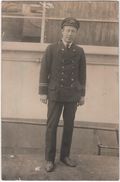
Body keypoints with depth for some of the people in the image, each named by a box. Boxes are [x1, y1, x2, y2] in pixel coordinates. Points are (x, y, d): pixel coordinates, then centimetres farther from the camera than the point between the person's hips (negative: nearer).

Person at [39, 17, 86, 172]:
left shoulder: (79, 51, 5)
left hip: (72, 95, 3)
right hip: (55, 94, -2)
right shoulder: (51, 49, -3)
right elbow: (44, 71, -4)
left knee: (69, 125, 8)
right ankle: (50, 159, 12)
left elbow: (82, 74, 8)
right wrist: (43, 92, -9)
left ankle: (65, 155, 23)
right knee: (52, 126, 0)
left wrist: (82, 94, 7)